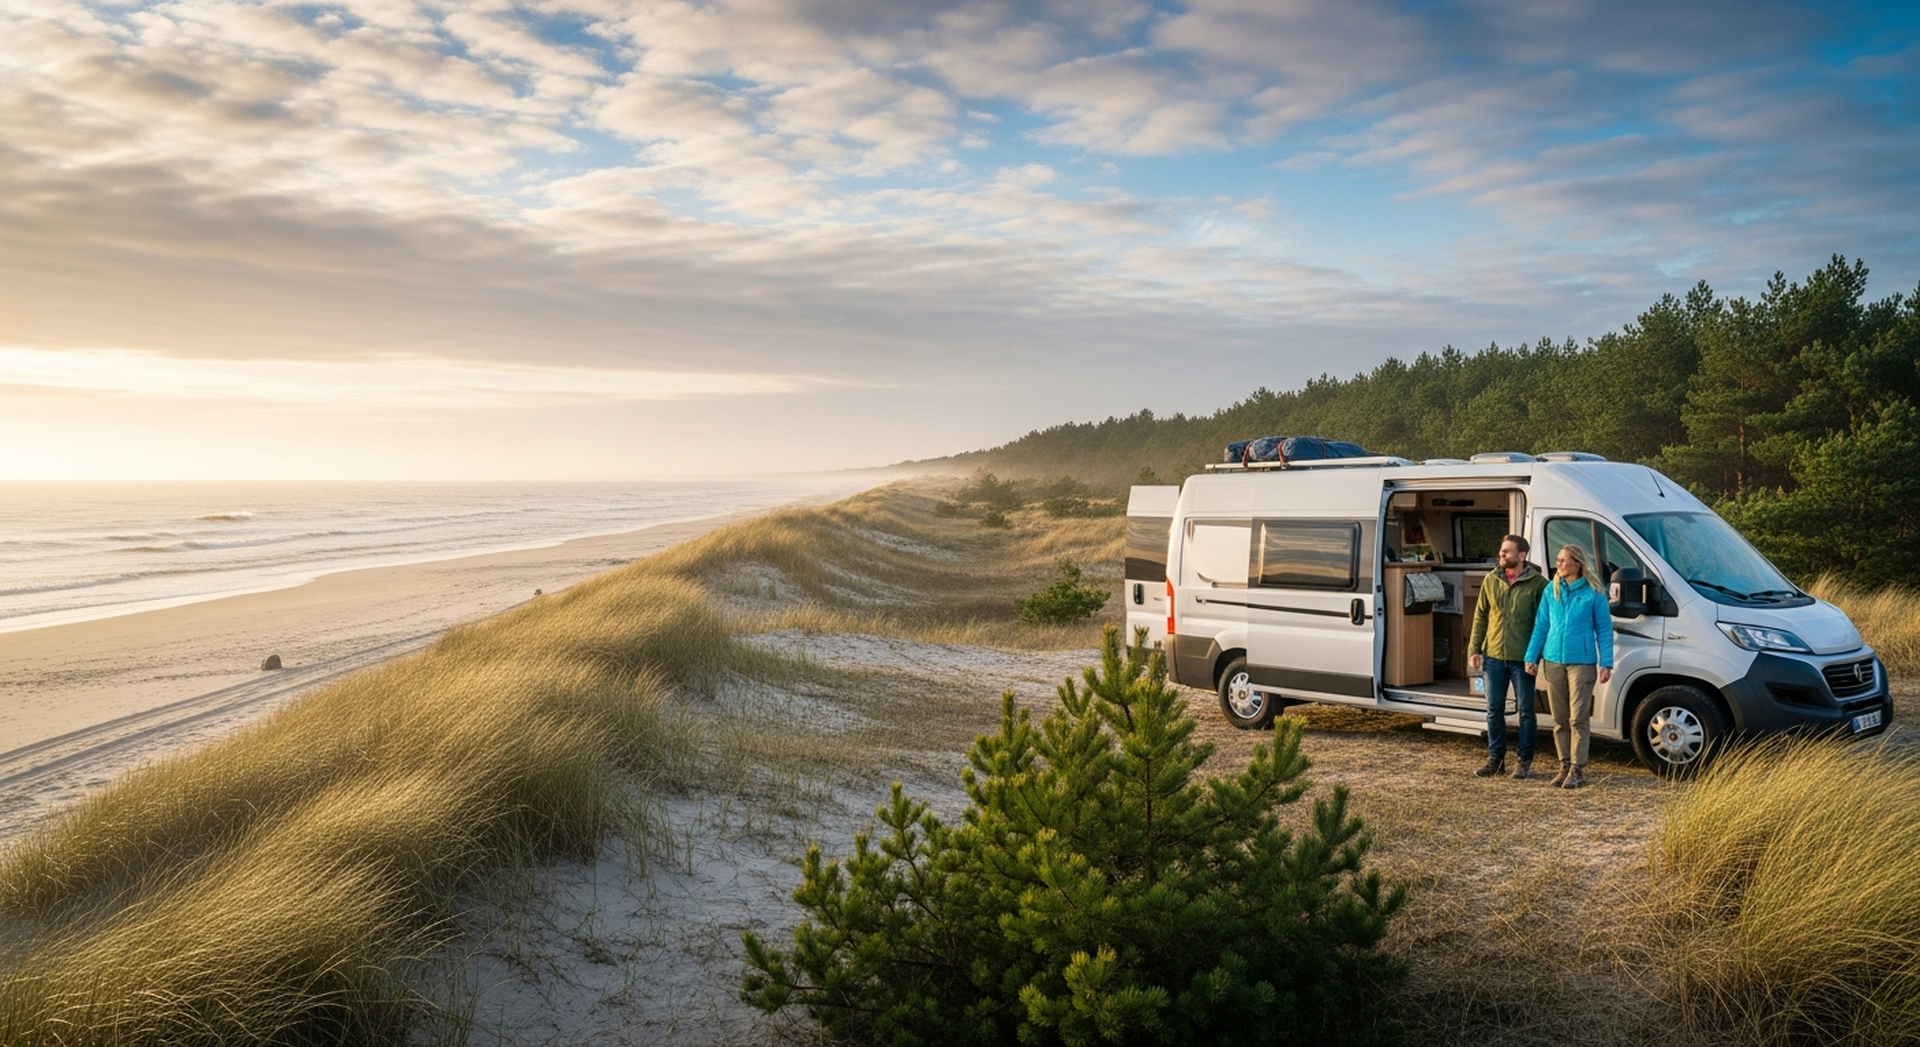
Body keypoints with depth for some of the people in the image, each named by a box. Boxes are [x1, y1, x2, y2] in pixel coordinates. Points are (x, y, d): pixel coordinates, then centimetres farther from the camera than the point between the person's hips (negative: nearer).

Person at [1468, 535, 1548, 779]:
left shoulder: (1537, 583, -7)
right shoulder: (1490, 580, 6)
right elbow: (1480, 616, 10)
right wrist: (1474, 649, 5)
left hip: (1522, 658, -4)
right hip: (1494, 657, 4)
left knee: (1525, 711, 5)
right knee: (1494, 710, 9)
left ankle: (1525, 760, 15)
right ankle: (1495, 758, 20)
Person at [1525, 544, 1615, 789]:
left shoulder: (1593, 593, -3)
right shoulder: (1551, 591, 8)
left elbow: (1604, 629, -1)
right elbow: (1541, 626, 11)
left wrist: (1606, 663, -7)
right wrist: (1532, 657, 7)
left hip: (1581, 662, -4)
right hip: (1553, 661, 4)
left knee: (1578, 719, -4)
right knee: (1559, 720, 9)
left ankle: (1577, 769, 1)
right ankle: (1565, 766, 18)